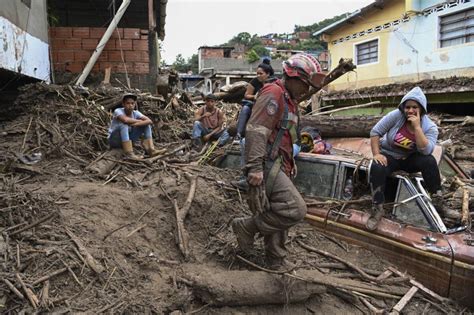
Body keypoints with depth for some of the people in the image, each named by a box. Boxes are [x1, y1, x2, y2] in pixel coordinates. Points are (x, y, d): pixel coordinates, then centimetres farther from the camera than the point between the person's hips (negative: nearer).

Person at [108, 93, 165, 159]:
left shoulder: (135, 113, -7)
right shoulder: (118, 111, -19)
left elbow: (149, 121, -20)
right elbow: (125, 120, -41)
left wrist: (135, 124, -33)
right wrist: (139, 121, -24)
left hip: (128, 139, 5)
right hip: (114, 140, -5)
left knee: (146, 124, -7)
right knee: (123, 125, -34)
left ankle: (151, 150, -18)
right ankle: (129, 154, -37)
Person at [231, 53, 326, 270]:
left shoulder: (290, 100, 22)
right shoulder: (273, 93, -12)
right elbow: (256, 131, -22)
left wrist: (290, 162, 29)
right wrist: (255, 167, -27)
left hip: (279, 167, 10)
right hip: (267, 166, -10)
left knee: (278, 215, 14)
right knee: (295, 209, -17)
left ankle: (276, 261, 27)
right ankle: (247, 226, -3)